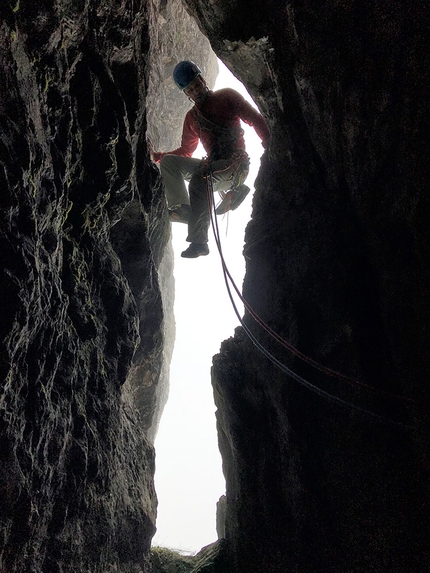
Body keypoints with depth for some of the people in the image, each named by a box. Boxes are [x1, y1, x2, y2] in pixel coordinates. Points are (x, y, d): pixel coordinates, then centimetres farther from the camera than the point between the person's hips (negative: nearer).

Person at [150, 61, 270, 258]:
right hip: (212, 166, 7)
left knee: (199, 179, -35)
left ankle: (198, 241, -36)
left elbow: (256, 120, -1)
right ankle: (181, 207, -27)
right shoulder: (192, 118, 21)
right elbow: (185, 151, 27)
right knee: (168, 161, -7)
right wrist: (157, 156, 13)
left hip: (236, 166, -6)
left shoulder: (226, 97, 6)